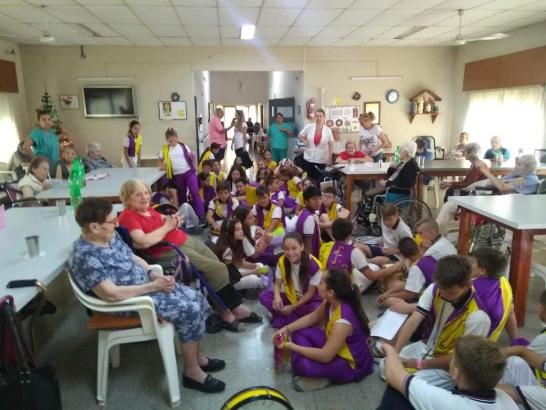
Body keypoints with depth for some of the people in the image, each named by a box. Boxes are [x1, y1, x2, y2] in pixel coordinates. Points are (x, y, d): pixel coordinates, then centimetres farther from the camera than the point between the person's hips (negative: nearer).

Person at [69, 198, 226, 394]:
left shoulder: (110, 237, 1)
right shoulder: (85, 255, -26)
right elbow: (112, 294, -30)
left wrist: (155, 274, -7)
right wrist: (154, 286, -23)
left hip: (147, 285, 9)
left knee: (196, 298, 2)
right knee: (189, 310, -17)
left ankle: (197, 356, 19)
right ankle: (192, 372, 1)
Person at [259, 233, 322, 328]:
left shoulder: (313, 265, -24)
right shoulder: (282, 261, -13)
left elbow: (310, 293, -17)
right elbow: (277, 284, -7)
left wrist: (293, 307, -20)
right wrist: (277, 296, -29)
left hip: (307, 299, -3)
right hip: (289, 297, 3)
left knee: (318, 308, -36)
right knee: (264, 296, -18)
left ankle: (282, 317, -24)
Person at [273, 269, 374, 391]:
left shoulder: (343, 320, -35)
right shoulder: (331, 302, -10)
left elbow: (325, 356, -31)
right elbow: (312, 317, 7)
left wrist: (292, 347, -23)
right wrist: (287, 329, -6)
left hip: (353, 365, -9)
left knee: (302, 364, -31)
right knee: (299, 332, -2)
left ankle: (323, 377, -4)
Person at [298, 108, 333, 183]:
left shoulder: (328, 130, -3)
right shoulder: (309, 127, -3)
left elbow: (331, 144, 2)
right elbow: (300, 136, 10)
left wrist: (330, 158, -3)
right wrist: (305, 142, -7)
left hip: (322, 160, 0)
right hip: (309, 158, 1)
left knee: (319, 180, 6)